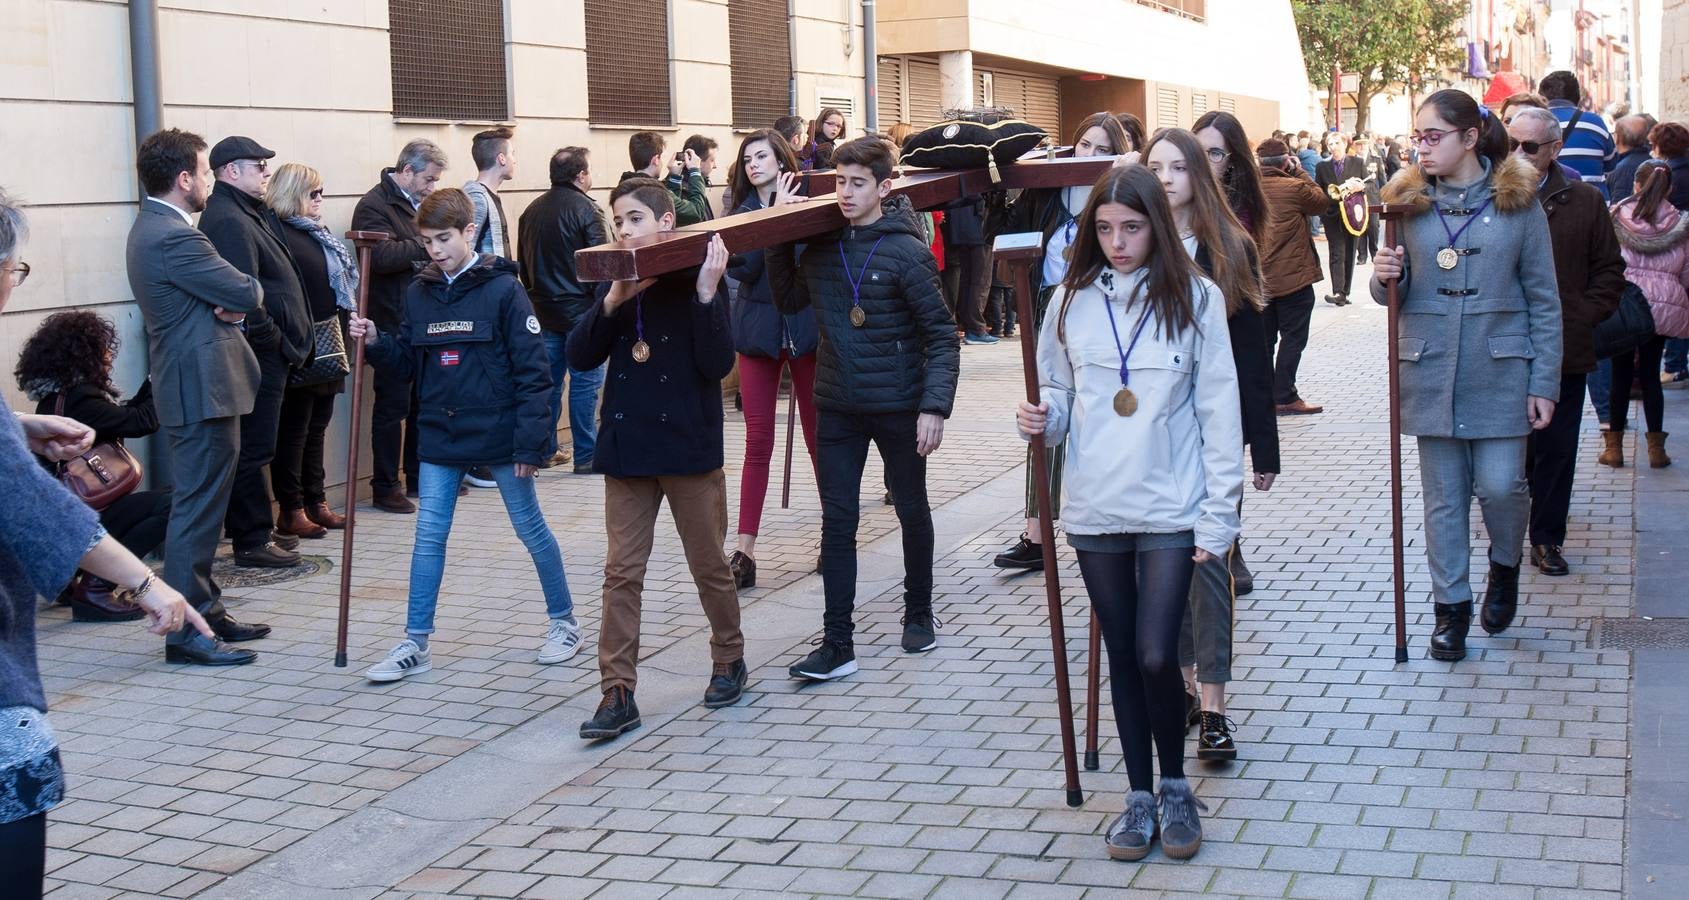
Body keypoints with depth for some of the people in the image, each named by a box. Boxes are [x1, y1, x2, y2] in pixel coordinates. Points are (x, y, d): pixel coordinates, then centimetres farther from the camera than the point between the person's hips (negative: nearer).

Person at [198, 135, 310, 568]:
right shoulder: (229, 221, -17)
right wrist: (272, 341, -15)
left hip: (264, 353, 11)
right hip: (259, 354, -11)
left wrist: (281, 341, 15)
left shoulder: (246, 214, 17)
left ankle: (255, 529, 26)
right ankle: (252, 541, 3)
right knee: (254, 447, -4)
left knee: (254, 445, 17)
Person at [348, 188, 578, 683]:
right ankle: (415, 644, 11)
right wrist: (375, 342, -8)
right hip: (440, 436, 5)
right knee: (428, 536, 4)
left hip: (498, 433, -4)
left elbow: (532, 370, -12)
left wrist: (529, 441, -15)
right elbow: (409, 361, 12)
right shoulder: (419, 293, 5)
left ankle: (564, 621, 25)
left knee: (530, 527, 9)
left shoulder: (502, 289, -11)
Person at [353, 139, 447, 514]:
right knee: (392, 405, -2)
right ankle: (385, 486, 5)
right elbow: (382, 256, -26)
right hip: (394, 323, -8)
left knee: (421, 401, 15)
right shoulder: (374, 205, -11)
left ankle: (417, 475, 26)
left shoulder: (416, 204, 16)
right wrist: (426, 247, -20)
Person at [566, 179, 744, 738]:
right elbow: (580, 357, -3)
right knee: (621, 574, 2)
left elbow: (718, 364, -16)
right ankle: (617, 693, 5)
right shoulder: (614, 286, 6)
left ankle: (729, 660, 31)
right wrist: (613, 301, -15)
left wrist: (706, 295, -25)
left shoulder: (697, 282, -6)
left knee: (709, 566, 11)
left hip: (690, 448, -4)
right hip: (627, 450, 4)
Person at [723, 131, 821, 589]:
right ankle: (745, 551, 1)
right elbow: (740, 266, -9)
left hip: (806, 326, -2)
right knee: (757, 441, 1)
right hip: (759, 330, 2)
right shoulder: (741, 210, 6)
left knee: (819, 435, 7)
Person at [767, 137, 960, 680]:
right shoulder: (820, 245, 4)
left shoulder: (906, 251, -12)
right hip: (837, 406, 4)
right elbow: (789, 300, 19)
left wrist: (935, 406, -19)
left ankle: (918, 613, 34)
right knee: (837, 522, 1)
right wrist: (778, 239, 6)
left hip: (898, 406, -4)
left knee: (911, 511, 14)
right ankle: (837, 644, 3)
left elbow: (942, 335, -11)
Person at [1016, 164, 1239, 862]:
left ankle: (1175, 786, 15)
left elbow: (1219, 411, -4)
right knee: (1122, 658, 11)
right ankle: (1139, 795, 25)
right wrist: (1044, 422, -9)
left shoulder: (1195, 298, -4)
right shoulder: (1071, 301, 3)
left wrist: (1220, 515, -8)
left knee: (1156, 656, -9)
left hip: (1170, 510, -3)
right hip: (1096, 512, 3)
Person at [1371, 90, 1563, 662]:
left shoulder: (1518, 202, -3)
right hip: (1431, 373, 2)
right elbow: (1396, 295, 10)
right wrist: (1385, 278, -14)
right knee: (1443, 496, 7)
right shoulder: (1408, 201, 3)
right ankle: (1451, 605, 19)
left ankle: (1505, 564, 27)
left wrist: (1544, 383, -4)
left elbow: (1544, 300, -1)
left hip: (1500, 372, -2)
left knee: (1500, 485, -4)